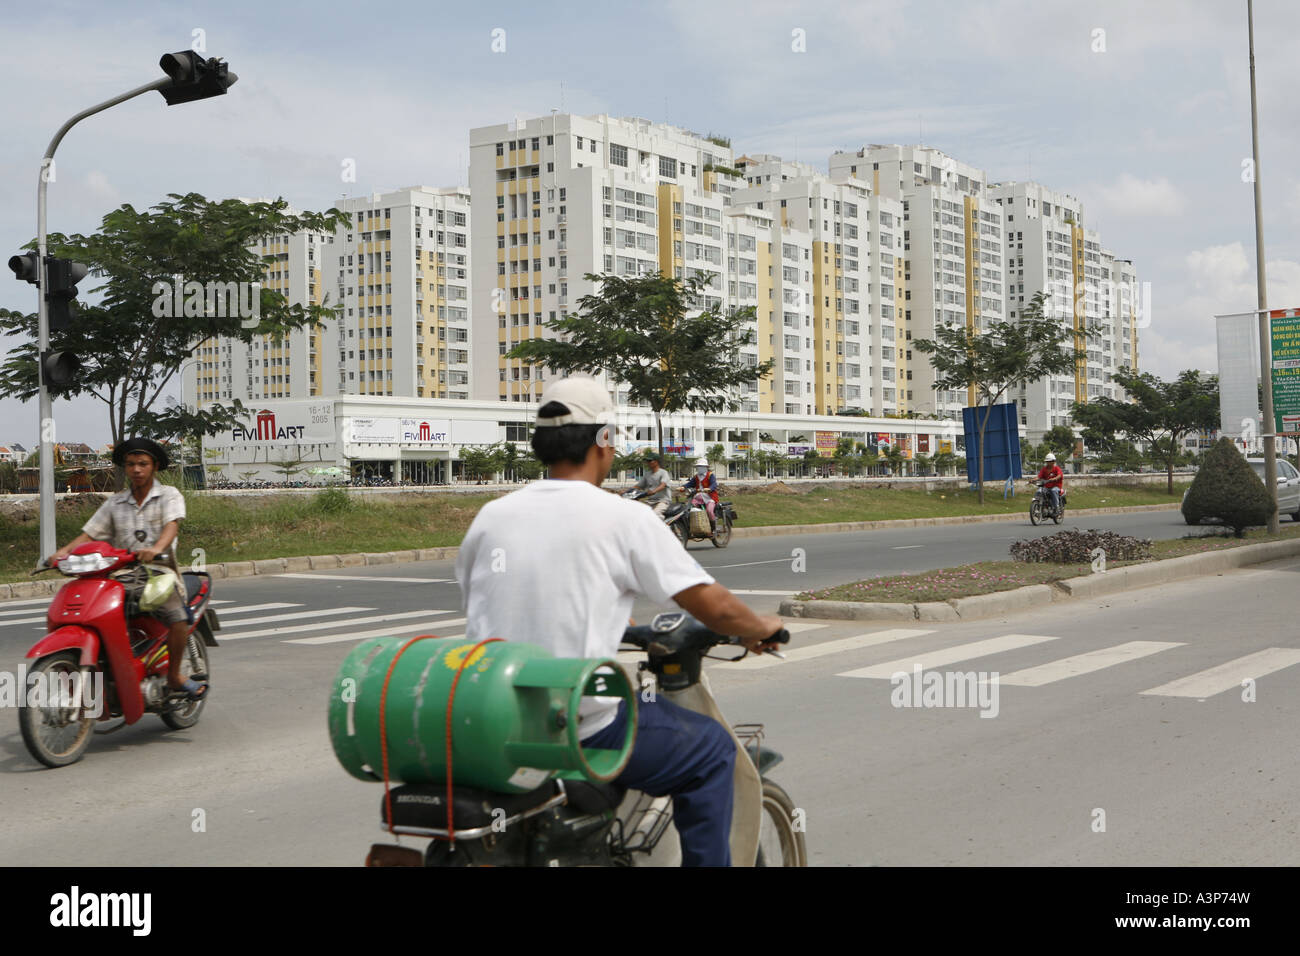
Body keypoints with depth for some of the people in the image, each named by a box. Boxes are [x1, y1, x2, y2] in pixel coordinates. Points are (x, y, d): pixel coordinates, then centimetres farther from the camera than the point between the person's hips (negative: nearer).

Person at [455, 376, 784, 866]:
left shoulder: (489, 516, 4)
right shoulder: (624, 518, -10)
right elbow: (713, 606, -9)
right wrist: (761, 628, 14)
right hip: (582, 729, -6)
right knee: (711, 748, 15)